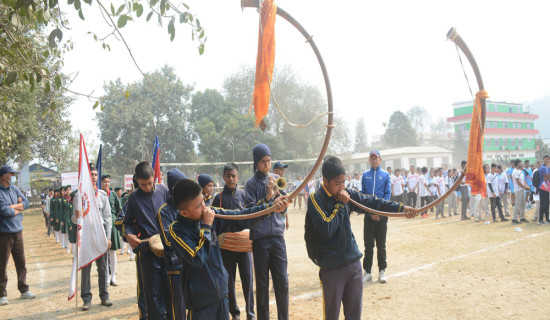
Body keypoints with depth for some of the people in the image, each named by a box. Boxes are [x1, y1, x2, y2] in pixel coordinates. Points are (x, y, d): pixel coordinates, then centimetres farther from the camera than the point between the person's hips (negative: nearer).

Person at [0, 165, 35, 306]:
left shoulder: (14, 189, 9)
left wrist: (11, 206, -11)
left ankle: (24, 290, 23)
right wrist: (18, 208, -5)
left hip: (17, 231, 6)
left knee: (21, 263, 12)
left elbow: (26, 202, 3)